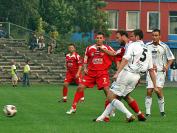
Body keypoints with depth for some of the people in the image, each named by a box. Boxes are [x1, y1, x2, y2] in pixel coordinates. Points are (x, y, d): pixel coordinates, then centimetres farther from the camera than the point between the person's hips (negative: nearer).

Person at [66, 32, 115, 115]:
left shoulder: (107, 48, -4)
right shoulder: (89, 48, 6)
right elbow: (85, 61, 18)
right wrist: (85, 68, 2)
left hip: (102, 73, -3)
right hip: (90, 73, 3)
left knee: (106, 89, -19)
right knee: (80, 87, -6)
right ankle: (73, 107, 5)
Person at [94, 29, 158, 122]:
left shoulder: (132, 45, -3)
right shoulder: (147, 51, 16)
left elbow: (125, 60, -18)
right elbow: (151, 70, 15)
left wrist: (117, 73, -26)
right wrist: (155, 86, 17)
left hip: (126, 73, -8)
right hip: (136, 77, 8)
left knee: (111, 97, -5)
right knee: (116, 98, 16)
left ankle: (129, 115, -15)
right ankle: (102, 117, 15)